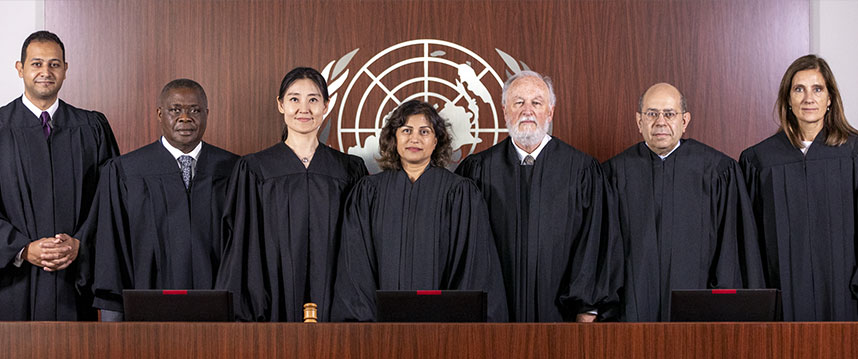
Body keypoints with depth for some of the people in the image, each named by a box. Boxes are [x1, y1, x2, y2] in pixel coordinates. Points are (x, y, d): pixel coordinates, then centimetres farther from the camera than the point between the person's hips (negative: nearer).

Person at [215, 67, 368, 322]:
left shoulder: (350, 169, 7)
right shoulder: (253, 169, 3)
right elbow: (242, 247, 1)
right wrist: (247, 315, -6)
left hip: (332, 307, 1)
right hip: (275, 307, -1)